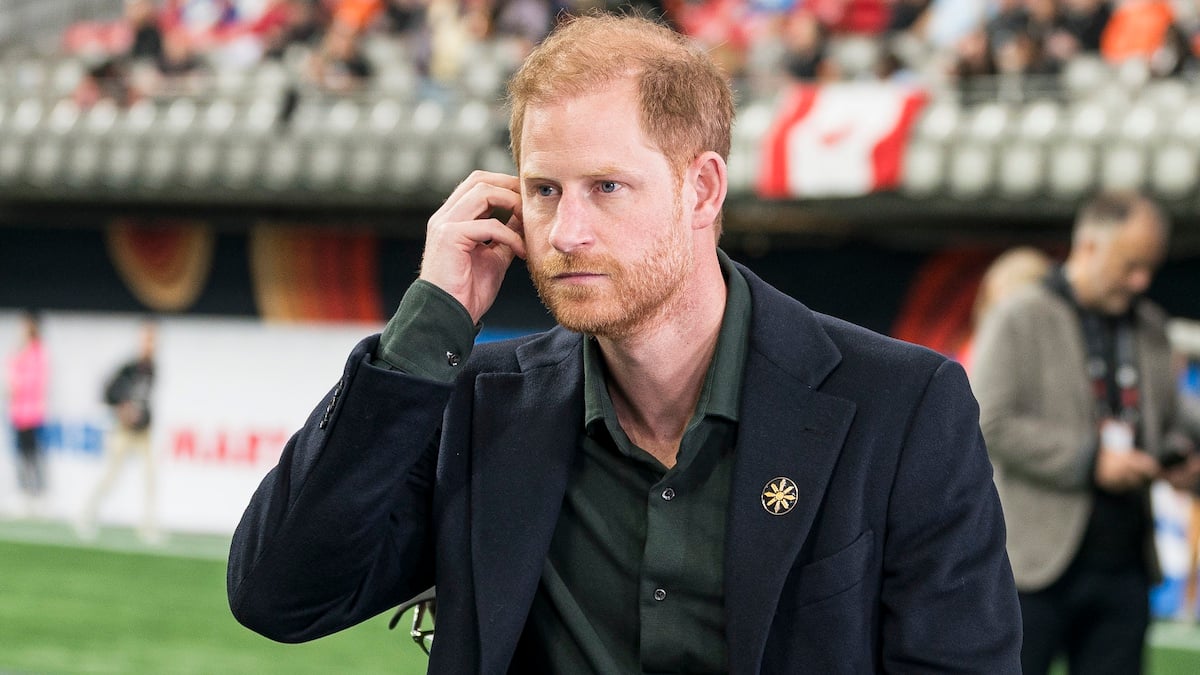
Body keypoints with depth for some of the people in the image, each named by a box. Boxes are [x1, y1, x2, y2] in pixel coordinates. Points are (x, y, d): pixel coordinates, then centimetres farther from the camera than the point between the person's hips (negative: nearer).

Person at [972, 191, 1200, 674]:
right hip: (1038, 562, -6)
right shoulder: (1019, 320, -4)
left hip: (1124, 564, 6)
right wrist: (1089, 460, -19)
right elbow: (989, 424, -14)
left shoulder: (1150, 327, 16)